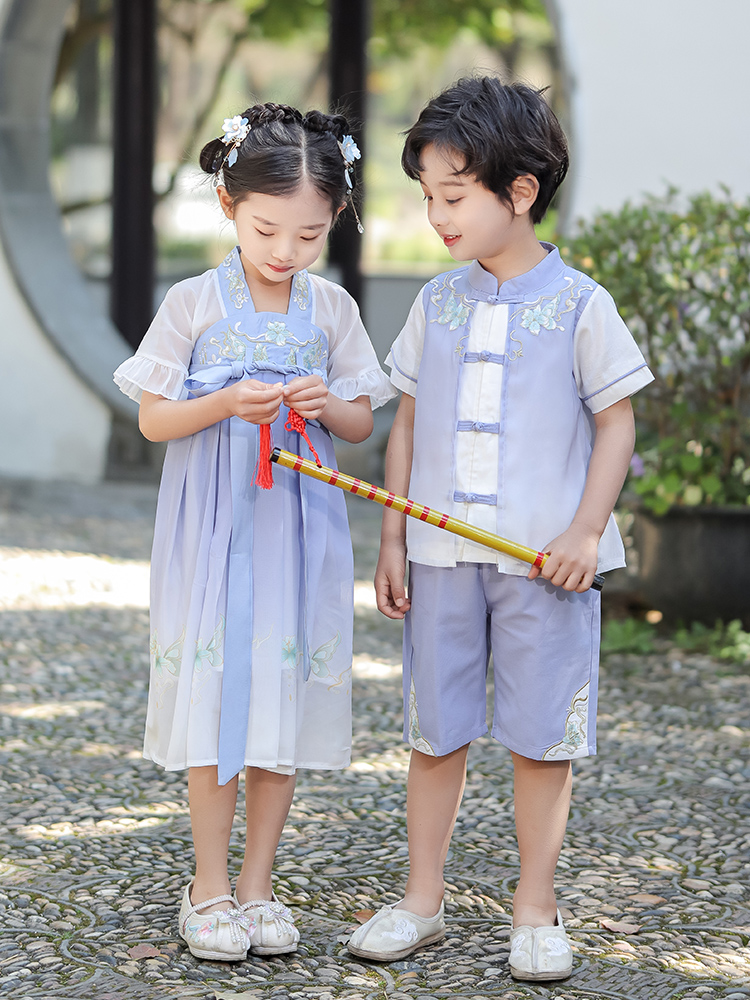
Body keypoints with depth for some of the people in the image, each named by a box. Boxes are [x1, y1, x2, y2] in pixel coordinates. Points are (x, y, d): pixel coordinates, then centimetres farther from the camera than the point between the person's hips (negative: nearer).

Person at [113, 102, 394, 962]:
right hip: (212, 529, -2)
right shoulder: (193, 304, -3)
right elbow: (153, 418, -2)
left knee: (285, 698, 5)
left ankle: (256, 884, 16)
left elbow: (362, 423, 9)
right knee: (213, 698, -1)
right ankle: (208, 888, 11)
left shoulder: (331, 310, 4)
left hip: (298, 529, 2)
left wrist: (326, 405, -13)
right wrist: (227, 403, -19)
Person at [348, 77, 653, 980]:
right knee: (434, 730, 8)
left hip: (546, 561, -3)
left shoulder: (578, 305, -4)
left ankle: (535, 909, 14)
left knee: (541, 737, 2)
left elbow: (617, 424, -2)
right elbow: (408, 425, 12)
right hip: (443, 555, 3)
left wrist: (586, 532, -11)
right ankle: (421, 899, 19)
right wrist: (393, 540, 7)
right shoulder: (436, 304, 7)